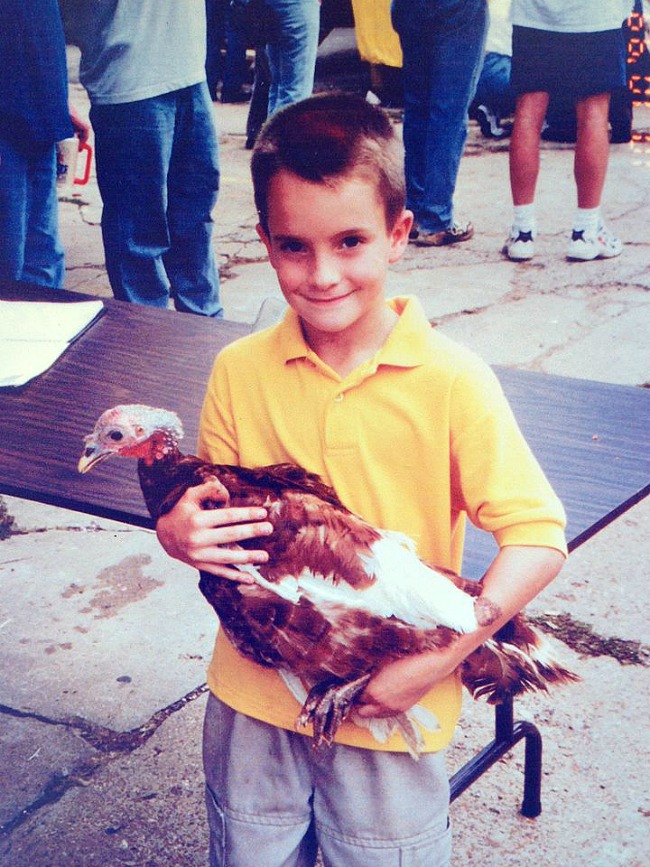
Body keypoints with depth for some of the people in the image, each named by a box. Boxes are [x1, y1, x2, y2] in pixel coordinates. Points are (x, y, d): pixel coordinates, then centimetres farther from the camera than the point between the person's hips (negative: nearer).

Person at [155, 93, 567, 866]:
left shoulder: (451, 381, -15)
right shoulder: (239, 373, -5)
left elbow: (537, 539, -14)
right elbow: (212, 512, 6)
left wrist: (437, 660, -21)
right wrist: (178, 533, -17)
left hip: (391, 715, -2)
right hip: (253, 701, 3)